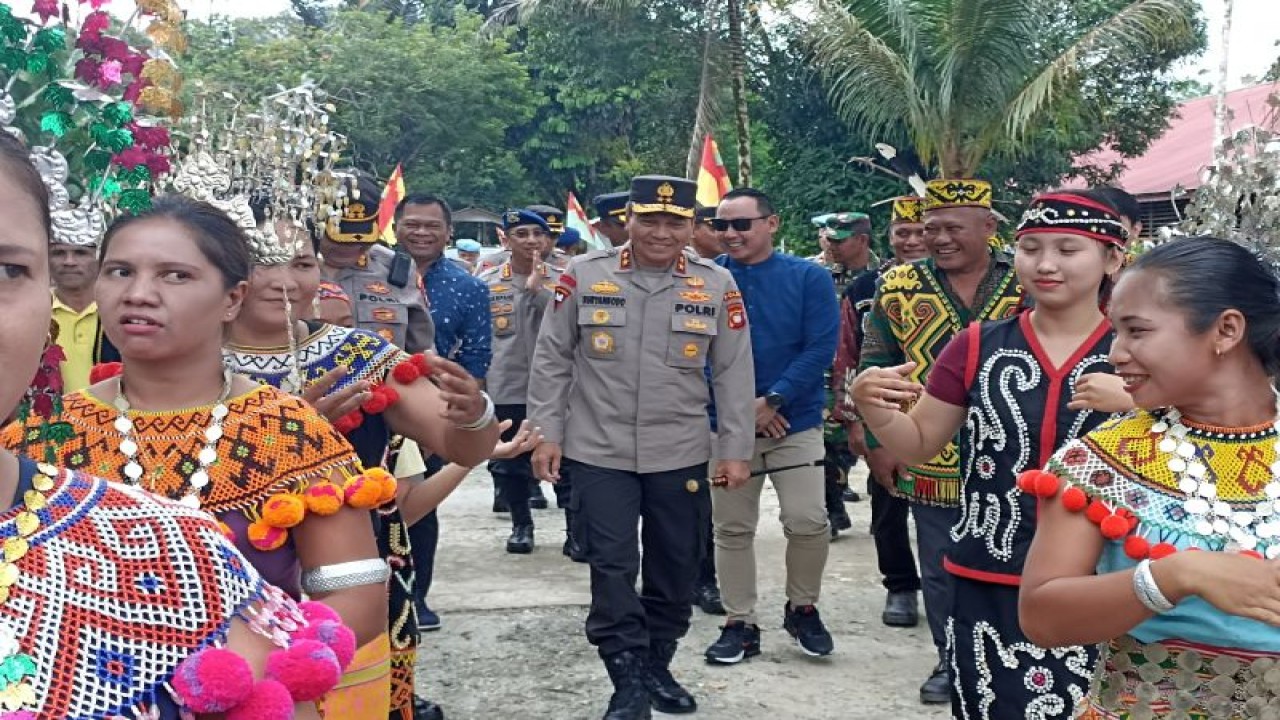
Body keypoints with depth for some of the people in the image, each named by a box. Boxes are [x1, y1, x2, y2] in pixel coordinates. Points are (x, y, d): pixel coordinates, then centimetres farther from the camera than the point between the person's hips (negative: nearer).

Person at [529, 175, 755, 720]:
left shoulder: (716, 284, 0)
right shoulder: (584, 275, -3)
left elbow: (734, 373, 2)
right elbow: (552, 361, 1)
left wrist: (735, 449, 0)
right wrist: (546, 434, -2)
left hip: (682, 457, 2)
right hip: (598, 453, -2)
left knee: (674, 568, 12)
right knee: (612, 568, -2)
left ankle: (658, 669, 30)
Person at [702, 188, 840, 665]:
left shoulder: (809, 278, -3)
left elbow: (820, 348, -8)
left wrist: (772, 401, -16)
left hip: (795, 421, -1)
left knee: (808, 522, -8)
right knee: (732, 529, 7)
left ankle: (802, 609, 18)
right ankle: (740, 624, 22)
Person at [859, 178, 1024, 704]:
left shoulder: (1026, 285, -3)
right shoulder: (899, 286, 0)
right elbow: (875, 369, 3)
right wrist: (877, 442, -1)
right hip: (930, 462, 1)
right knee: (941, 569, 12)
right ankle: (951, 660, 30)